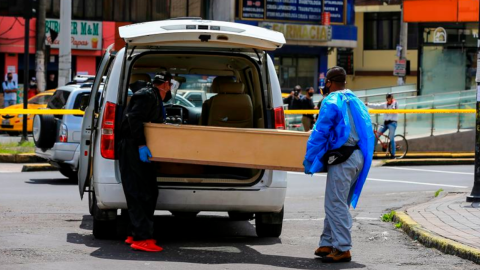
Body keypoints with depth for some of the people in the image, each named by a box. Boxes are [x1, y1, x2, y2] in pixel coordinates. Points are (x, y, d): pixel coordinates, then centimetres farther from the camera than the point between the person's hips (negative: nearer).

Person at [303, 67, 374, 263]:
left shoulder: (331, 102, -9)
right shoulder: (356, 101, 16)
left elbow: (320, 134, -12)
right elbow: (366, 132, 18)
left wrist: (309, 160, -6)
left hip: (341, 159, -9)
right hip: (357, 157, 9)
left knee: (336, 205, -5)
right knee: (336, 203, 15)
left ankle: (342, 249, -6)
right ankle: (327, 244, 19)